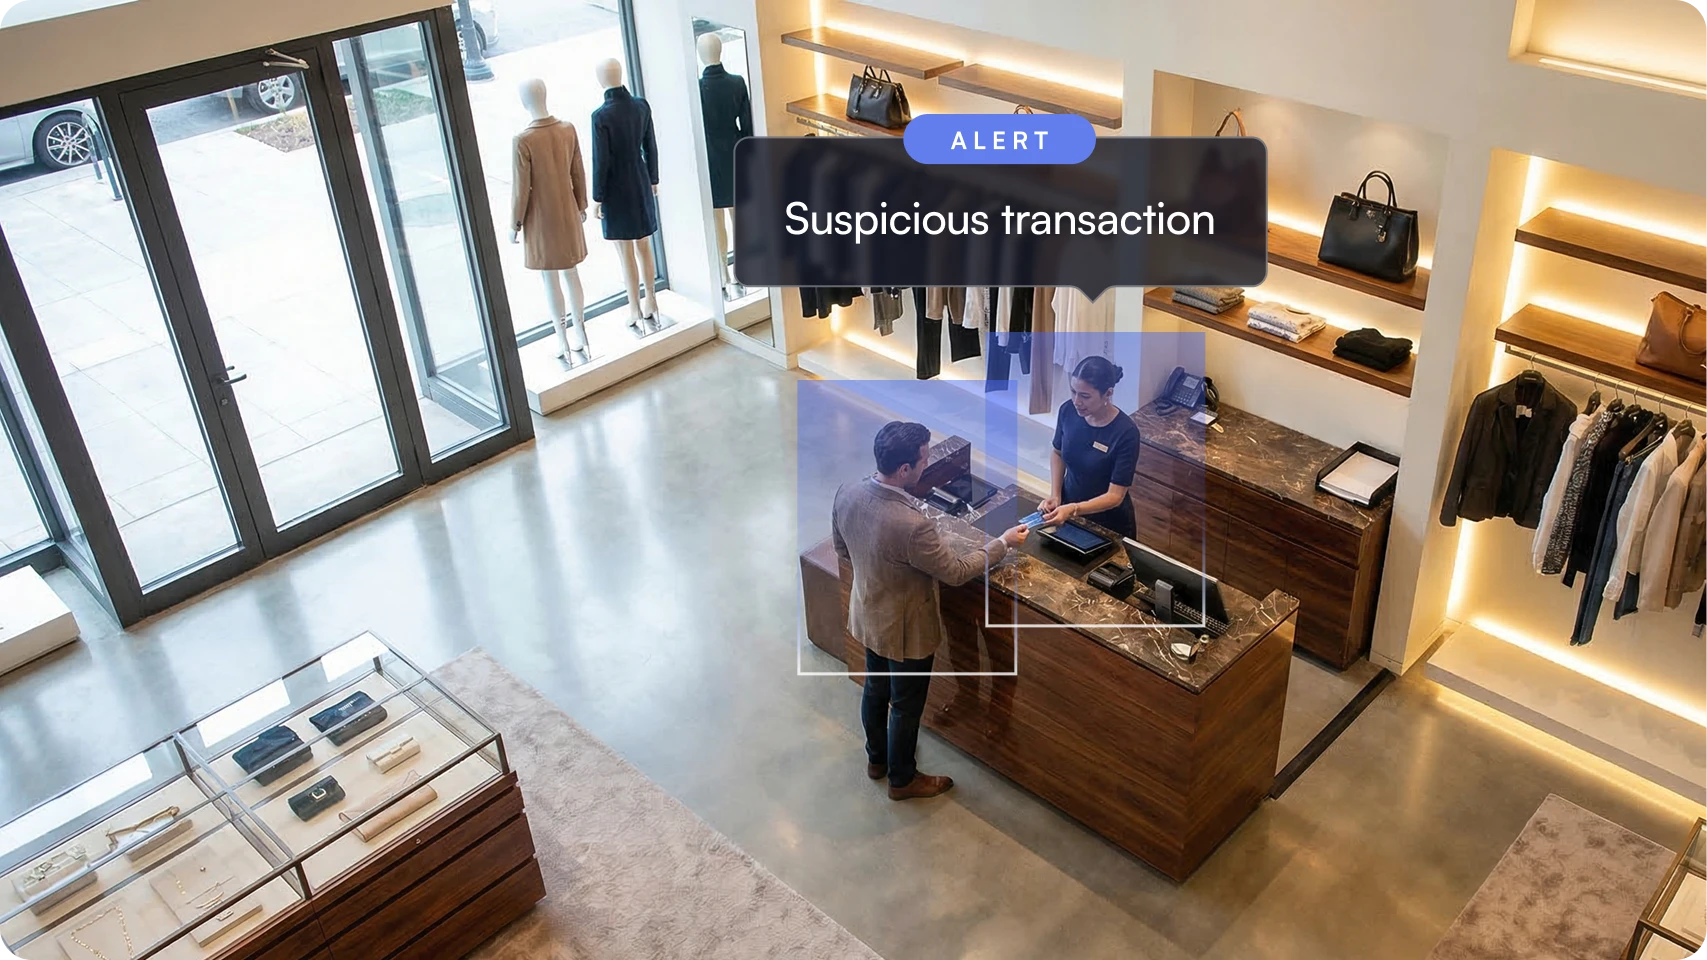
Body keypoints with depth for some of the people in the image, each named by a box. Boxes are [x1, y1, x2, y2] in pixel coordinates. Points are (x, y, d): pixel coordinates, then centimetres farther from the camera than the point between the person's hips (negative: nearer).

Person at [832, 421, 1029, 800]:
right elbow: (956, 571, -23)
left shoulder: (848, 492, -18)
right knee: (905, 706, 18)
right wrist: (1003, 543, -10)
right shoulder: (911, 524, -40)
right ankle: (902, 779, 41)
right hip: (907, 627, -7)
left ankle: (876, 758, 53)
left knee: (875, 688, 29)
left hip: (867, 615, 7)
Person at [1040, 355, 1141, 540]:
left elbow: (1115, 496, -26)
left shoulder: (1125, 432, -28)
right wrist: (1055, 496, -9)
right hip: (1068, 505, 4)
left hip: (1109, 524, -4)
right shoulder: (1068, 411, -15)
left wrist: (1073, 510, -39)